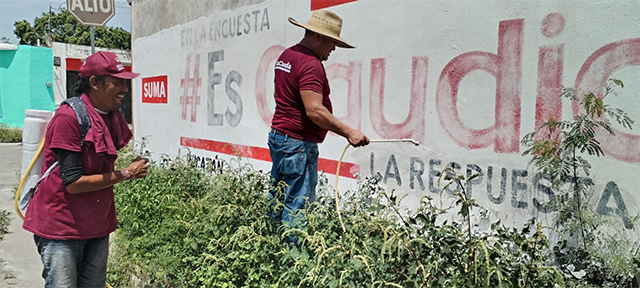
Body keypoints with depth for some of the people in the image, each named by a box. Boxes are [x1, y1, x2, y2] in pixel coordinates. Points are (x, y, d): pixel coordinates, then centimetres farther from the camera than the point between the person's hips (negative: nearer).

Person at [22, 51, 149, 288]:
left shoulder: (111, 116, 6)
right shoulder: (68, 117, -18)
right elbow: (73, 183, -20)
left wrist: (132, 169, 0)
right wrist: (125, 174, -14)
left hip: (97, 225, 7)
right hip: (61, 225, -7)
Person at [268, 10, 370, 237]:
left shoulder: (286, 55, 14)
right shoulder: (311, 64, -17)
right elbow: (314, 110, -26)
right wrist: (348, 132, -24)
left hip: (278, 135, 10)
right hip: (299, 143, -10)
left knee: (278, 199, 16)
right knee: (298, 206, -4)